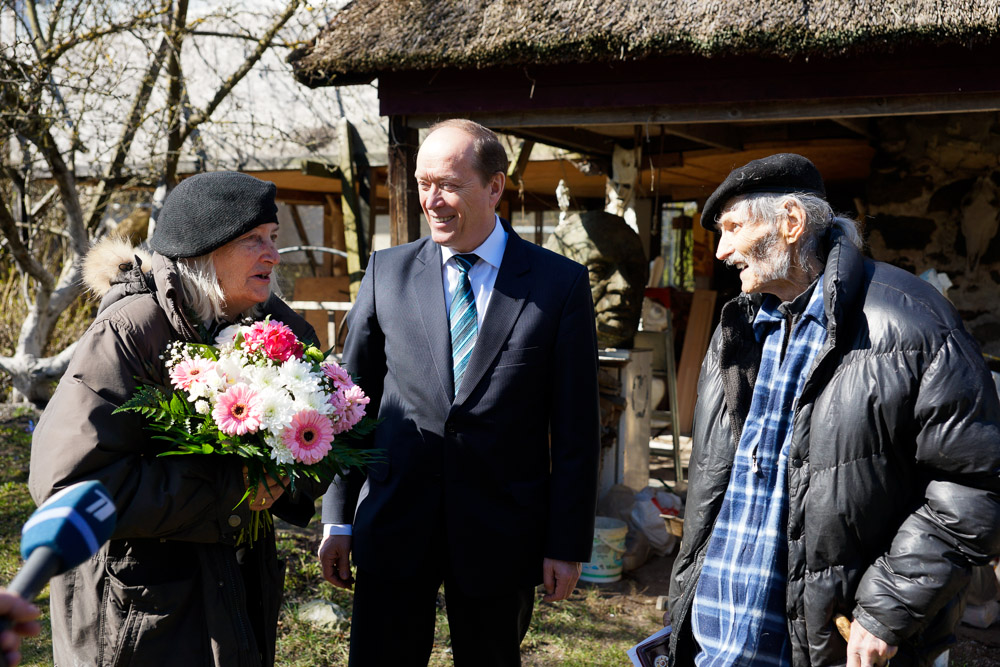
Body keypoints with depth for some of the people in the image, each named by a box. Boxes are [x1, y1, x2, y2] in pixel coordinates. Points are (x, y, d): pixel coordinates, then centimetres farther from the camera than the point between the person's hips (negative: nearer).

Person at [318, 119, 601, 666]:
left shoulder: (560, 283, -3)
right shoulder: (386, 272, 3)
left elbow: (575, 429, -2)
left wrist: (568, 544, -4)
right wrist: (338, 520, 5)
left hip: (500, 534, -1)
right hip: (392, 530, 1)